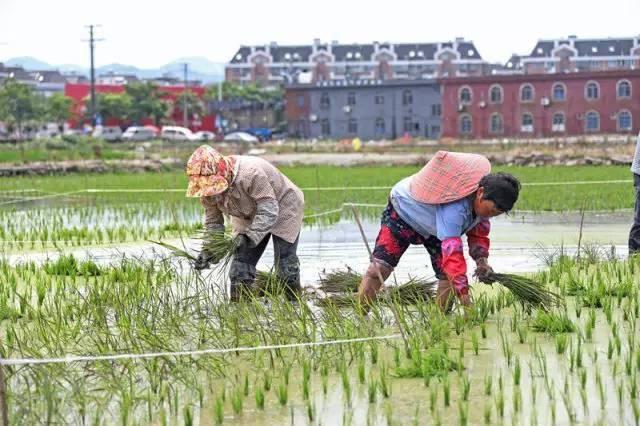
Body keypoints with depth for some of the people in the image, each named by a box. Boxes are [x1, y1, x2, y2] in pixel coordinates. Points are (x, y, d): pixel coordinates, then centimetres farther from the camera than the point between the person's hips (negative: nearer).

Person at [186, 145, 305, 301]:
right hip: (249, 216, 6)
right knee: (241, 260, -3)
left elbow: (269, 211, -38)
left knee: (285, 263, -9)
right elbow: (213, 221, -8)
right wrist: (207, 249, -23)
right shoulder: (208, 188, -19)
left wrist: (249, 237, -48)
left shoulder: (251, 174, -41)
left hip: (282, 209, -6)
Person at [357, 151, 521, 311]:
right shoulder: (455, 208, -46)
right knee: (379, 268, -18)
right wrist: (464, 295, -54)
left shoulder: (483, 199, -20)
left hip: (432, 225, 8)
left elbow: (479, 230, -3)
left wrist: (481, 259, -22)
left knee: (447, 274, -8)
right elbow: (452, 251, -50)